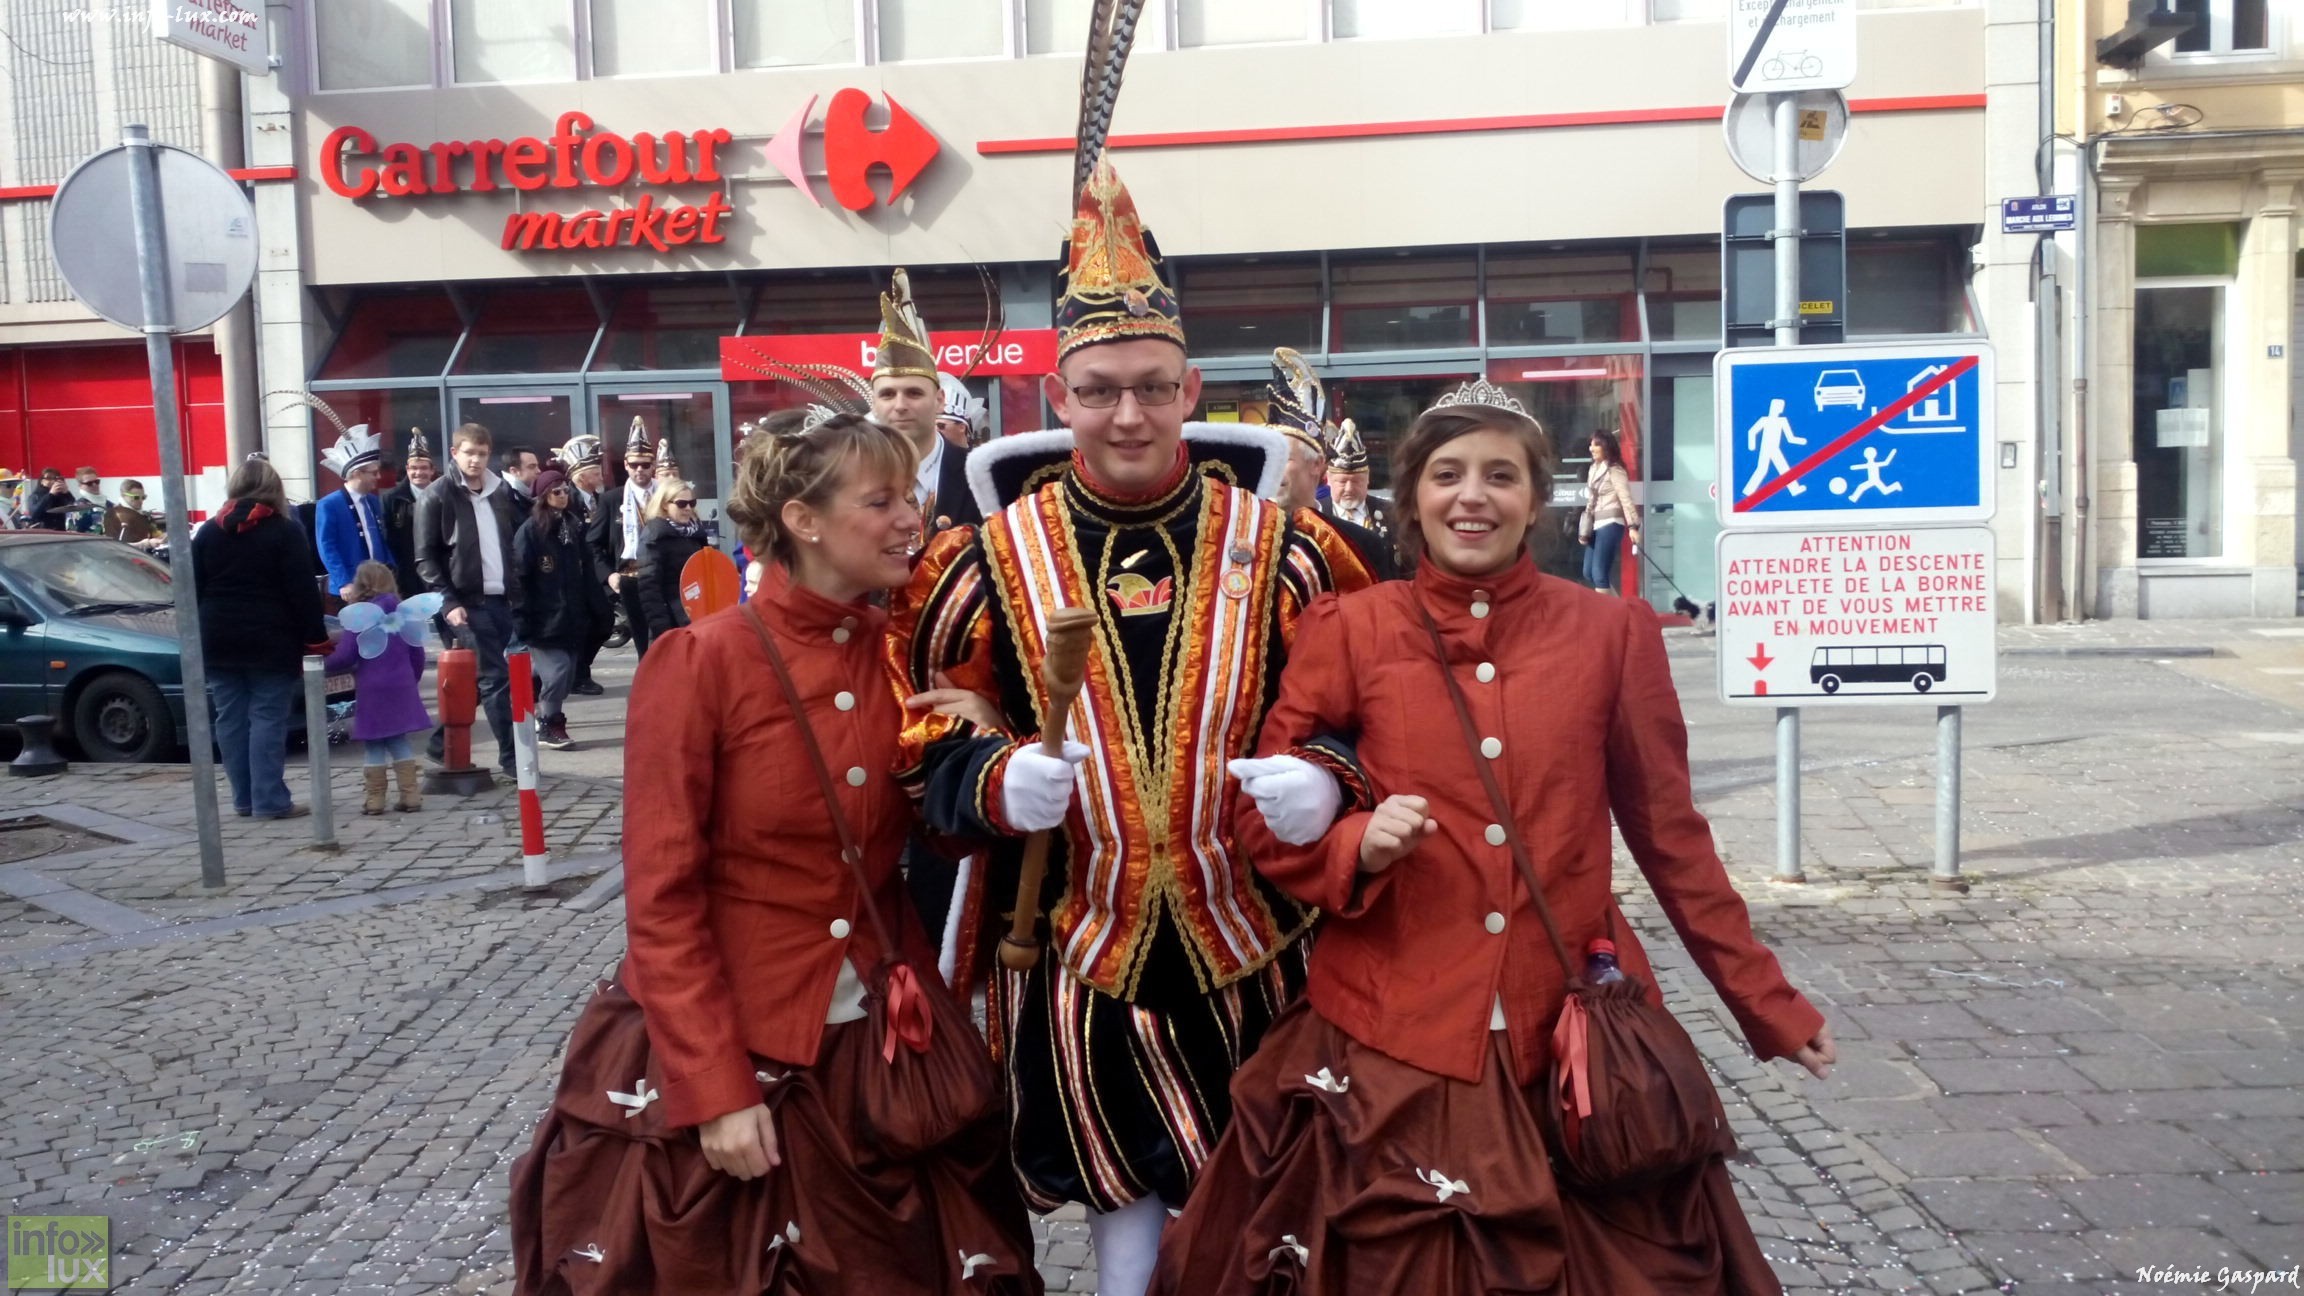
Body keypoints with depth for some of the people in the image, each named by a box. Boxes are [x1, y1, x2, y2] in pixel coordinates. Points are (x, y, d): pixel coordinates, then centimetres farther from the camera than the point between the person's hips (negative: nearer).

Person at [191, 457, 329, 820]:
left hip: (219, 642, 5)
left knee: (231, 719, 9)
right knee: (268, 719, -5)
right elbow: (303, 592, -9)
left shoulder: (209, 532, 10)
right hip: (270, 642, -4)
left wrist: (197, 639, 14)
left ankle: (244, 799, 12)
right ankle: (270, 800, -8)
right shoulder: (285, 531, -4)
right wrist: (316, 639, -7)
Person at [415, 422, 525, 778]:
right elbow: (426, 557, -5)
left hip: (504, 600, 5)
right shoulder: (437, 496, -2)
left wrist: (518, 591, 9)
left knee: (518, 674, 4)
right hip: (469, 602, -5)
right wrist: (449, 602, -13)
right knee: (495, 678, -7)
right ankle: (511, 756, 0)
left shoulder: (500, 492, 13)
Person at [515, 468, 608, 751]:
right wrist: (524, 619, -16)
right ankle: (550, 725, 5)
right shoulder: (530, 530, -6)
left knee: (567, 673, 7)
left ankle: (545, 717, 26)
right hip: (543, 618, -6)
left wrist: (598, 608, 7)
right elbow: (520, 576, -10)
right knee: (558, 670, -13)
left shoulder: (574, 527, 12)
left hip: (572, 617, 6)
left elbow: (587, 572, 12)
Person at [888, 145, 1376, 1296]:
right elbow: (919, 727, 3)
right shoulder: (986, 563, -4)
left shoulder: (1284, 552, -3)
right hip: (1078, 942, 0)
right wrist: (995, 784, -16)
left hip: (1251, 936, 1)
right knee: (1122, 1194, 14)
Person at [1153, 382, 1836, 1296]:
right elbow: (1268, 821, 3)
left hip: (1577, 1035, 1)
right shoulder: (1347, 629, 0)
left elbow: (1670, 831, 8)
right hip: (1389, 1037, -1)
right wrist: (1359, 848, -17)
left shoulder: (1613, 631, 2)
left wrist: (1764, 1002, 10)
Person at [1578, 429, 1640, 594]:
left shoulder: (1614, 470, -7)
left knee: (1599, 572, -11)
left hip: (1610, 523, -9)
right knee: (1588, 572, 9)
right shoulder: (1594, 469, 16)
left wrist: (1633, 526, -22)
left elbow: (1625, 498, -13)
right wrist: (1584, 530, 18)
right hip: (1596, 525, 9)